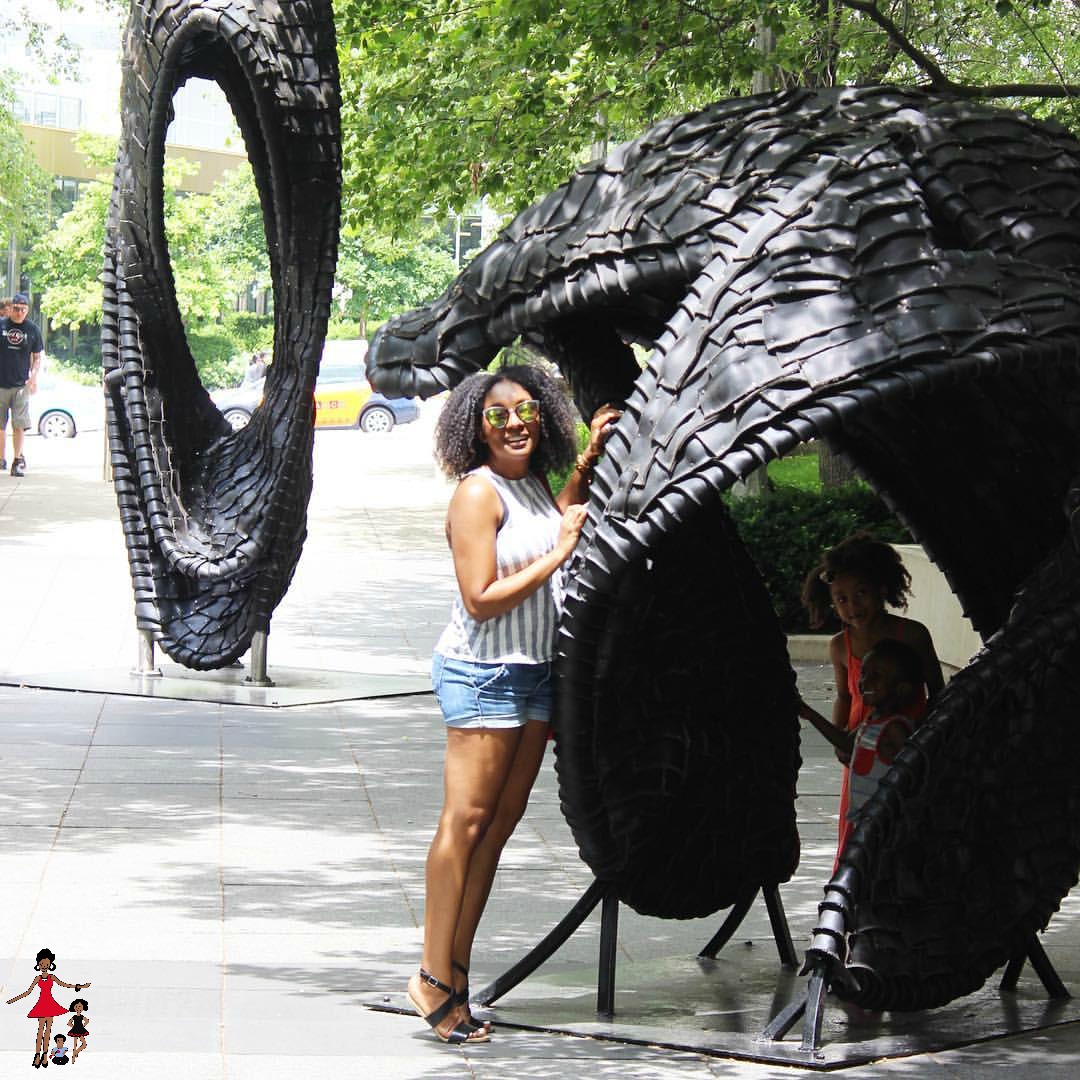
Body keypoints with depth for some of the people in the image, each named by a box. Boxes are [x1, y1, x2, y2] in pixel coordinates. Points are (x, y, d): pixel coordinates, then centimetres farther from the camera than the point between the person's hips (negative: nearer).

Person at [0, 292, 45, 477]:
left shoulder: (32, 330, 4)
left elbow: (37, 357, 11)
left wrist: (33, 377, -4)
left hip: (21, 385, 0)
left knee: (19, 425, -4)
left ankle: (17, 461, 2)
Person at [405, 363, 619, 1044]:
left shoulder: (534, 485, 11)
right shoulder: (479, 492, -14)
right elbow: (482, 599, -20)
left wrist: (588, 460, 26)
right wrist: (559, 554, -14)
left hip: (535, 670, 9)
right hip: (484, 674, -9)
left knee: (503, 820, 6)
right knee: (466, 821, -10)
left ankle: (457, 972, 9)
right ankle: (435, 979, -7)